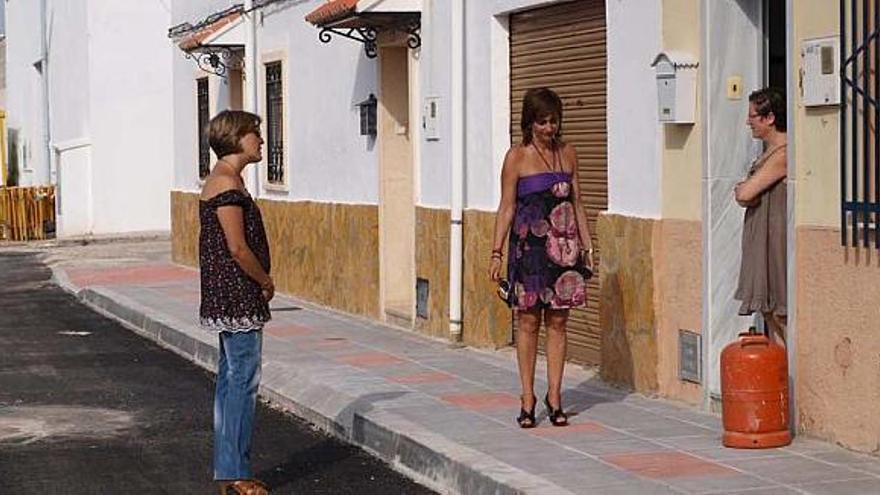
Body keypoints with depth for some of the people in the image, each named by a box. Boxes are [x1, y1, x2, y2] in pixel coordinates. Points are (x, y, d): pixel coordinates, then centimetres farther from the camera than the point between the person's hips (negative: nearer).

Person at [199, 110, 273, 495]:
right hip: (238, 299, -11)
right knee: (243, 381, -6)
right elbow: (239, 248, -20)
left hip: (228, 301, 11)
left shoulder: (221, 180, 16)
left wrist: (260, 283, 13)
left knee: (231, 380, 13)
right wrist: (266, 282, -7)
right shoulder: (227, 183, -17)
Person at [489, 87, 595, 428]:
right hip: (528, 246, -3)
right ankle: (528, 399, 6)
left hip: (563, 246, 3)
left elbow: (576, 203, 15)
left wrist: (587, 245, 12)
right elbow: (507, 207, -3)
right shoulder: (517, 157, -2)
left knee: (557, 323, 4)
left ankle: (554, 397, 10)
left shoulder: (568, 153, 10)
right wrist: (497, 251, -9)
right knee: (528, 321, 0)